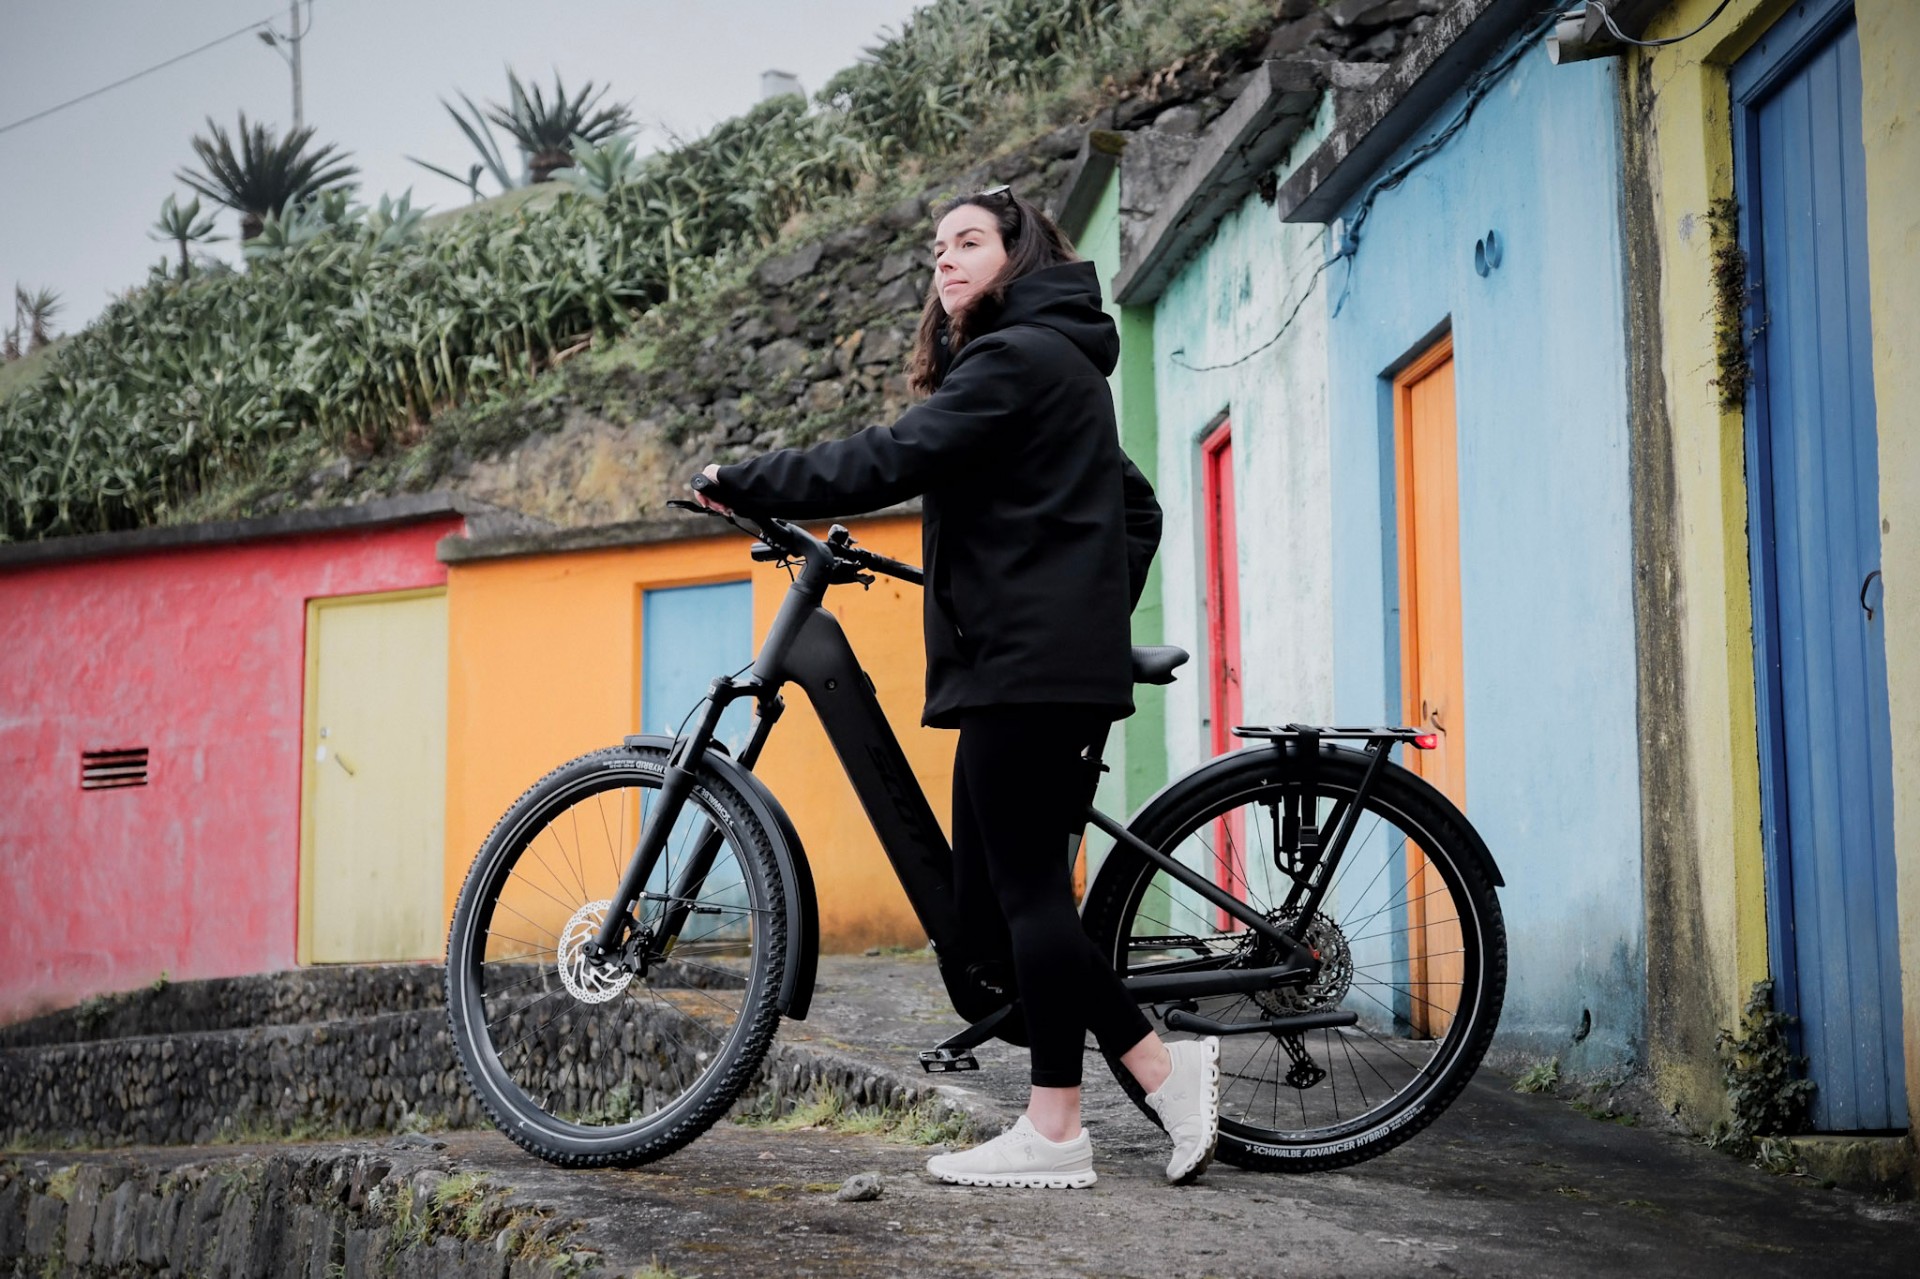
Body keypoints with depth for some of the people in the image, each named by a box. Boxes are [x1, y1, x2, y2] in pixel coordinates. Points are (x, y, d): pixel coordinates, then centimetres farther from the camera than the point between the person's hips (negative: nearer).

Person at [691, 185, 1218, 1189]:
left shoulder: (1018, 357, -7)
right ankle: (1164, 1068, 9)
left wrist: (738, 485, -13)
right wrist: (1098, 604, 25)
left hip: (1029, 662, -10)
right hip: (1037, 659, 10)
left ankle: (1053, 1132, -1)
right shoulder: (1052, 361, 26)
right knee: (985, 899, 7)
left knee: (1025, 888, -7)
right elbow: (1136, 509, 30)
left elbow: (890, 463, -19)